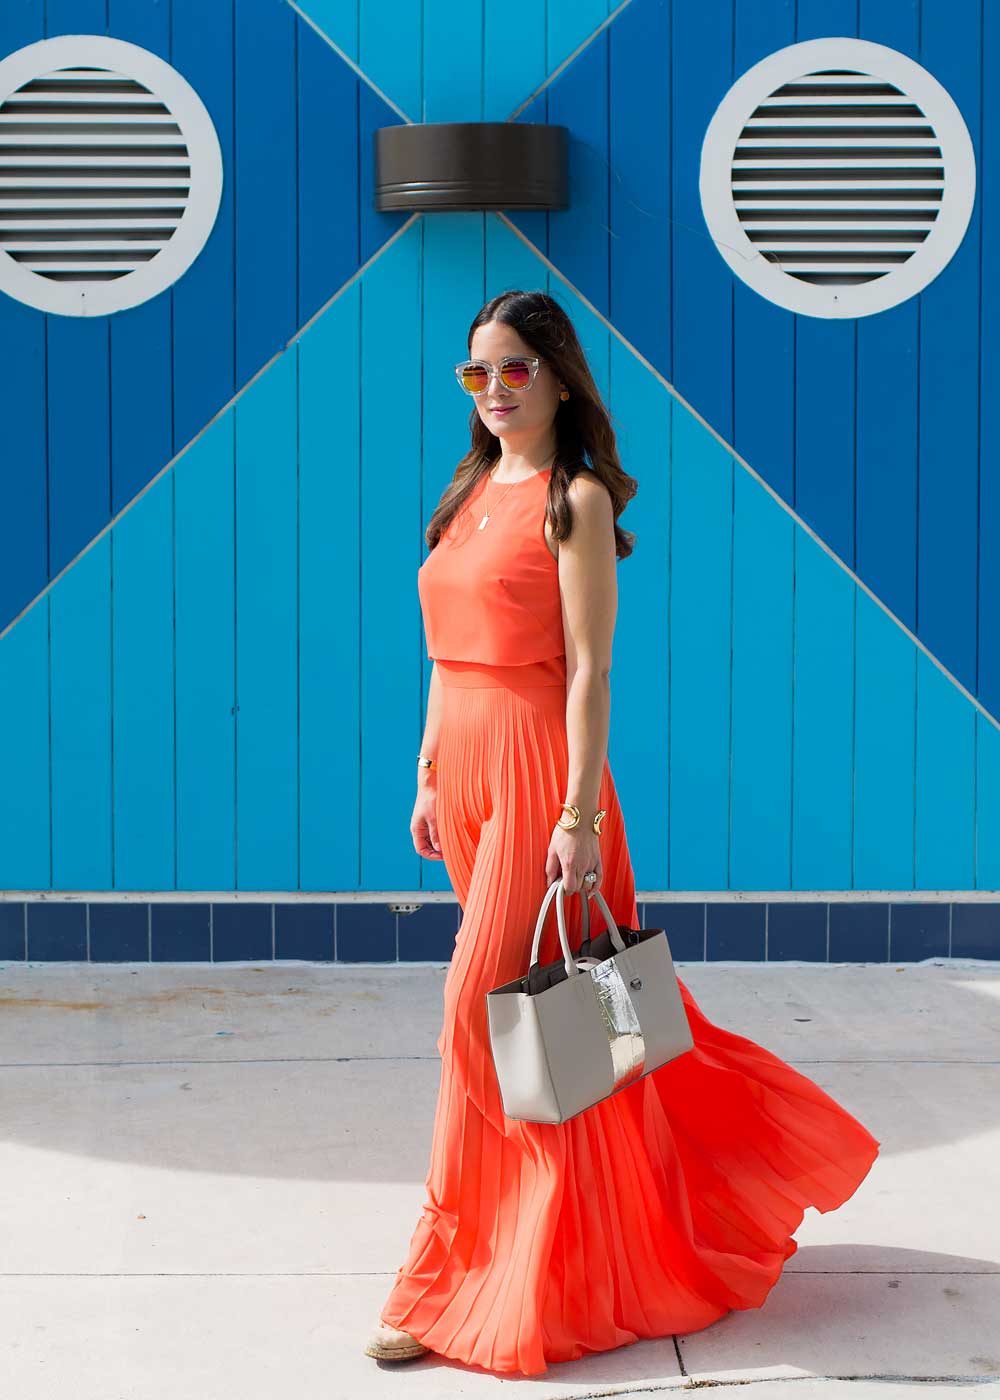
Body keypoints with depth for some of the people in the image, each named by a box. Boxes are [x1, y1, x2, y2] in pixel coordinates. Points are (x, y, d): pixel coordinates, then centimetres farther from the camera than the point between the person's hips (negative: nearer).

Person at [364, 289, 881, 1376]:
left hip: (536, 767, -8)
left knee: (483, 1013, -7)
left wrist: (579, 815, -18)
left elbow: (589, 670, -14)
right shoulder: (471, 493, 15)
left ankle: (445, 1279, 1)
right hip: (462, 765, 8)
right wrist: (428, 778, 14)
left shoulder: (577, 499, -8)